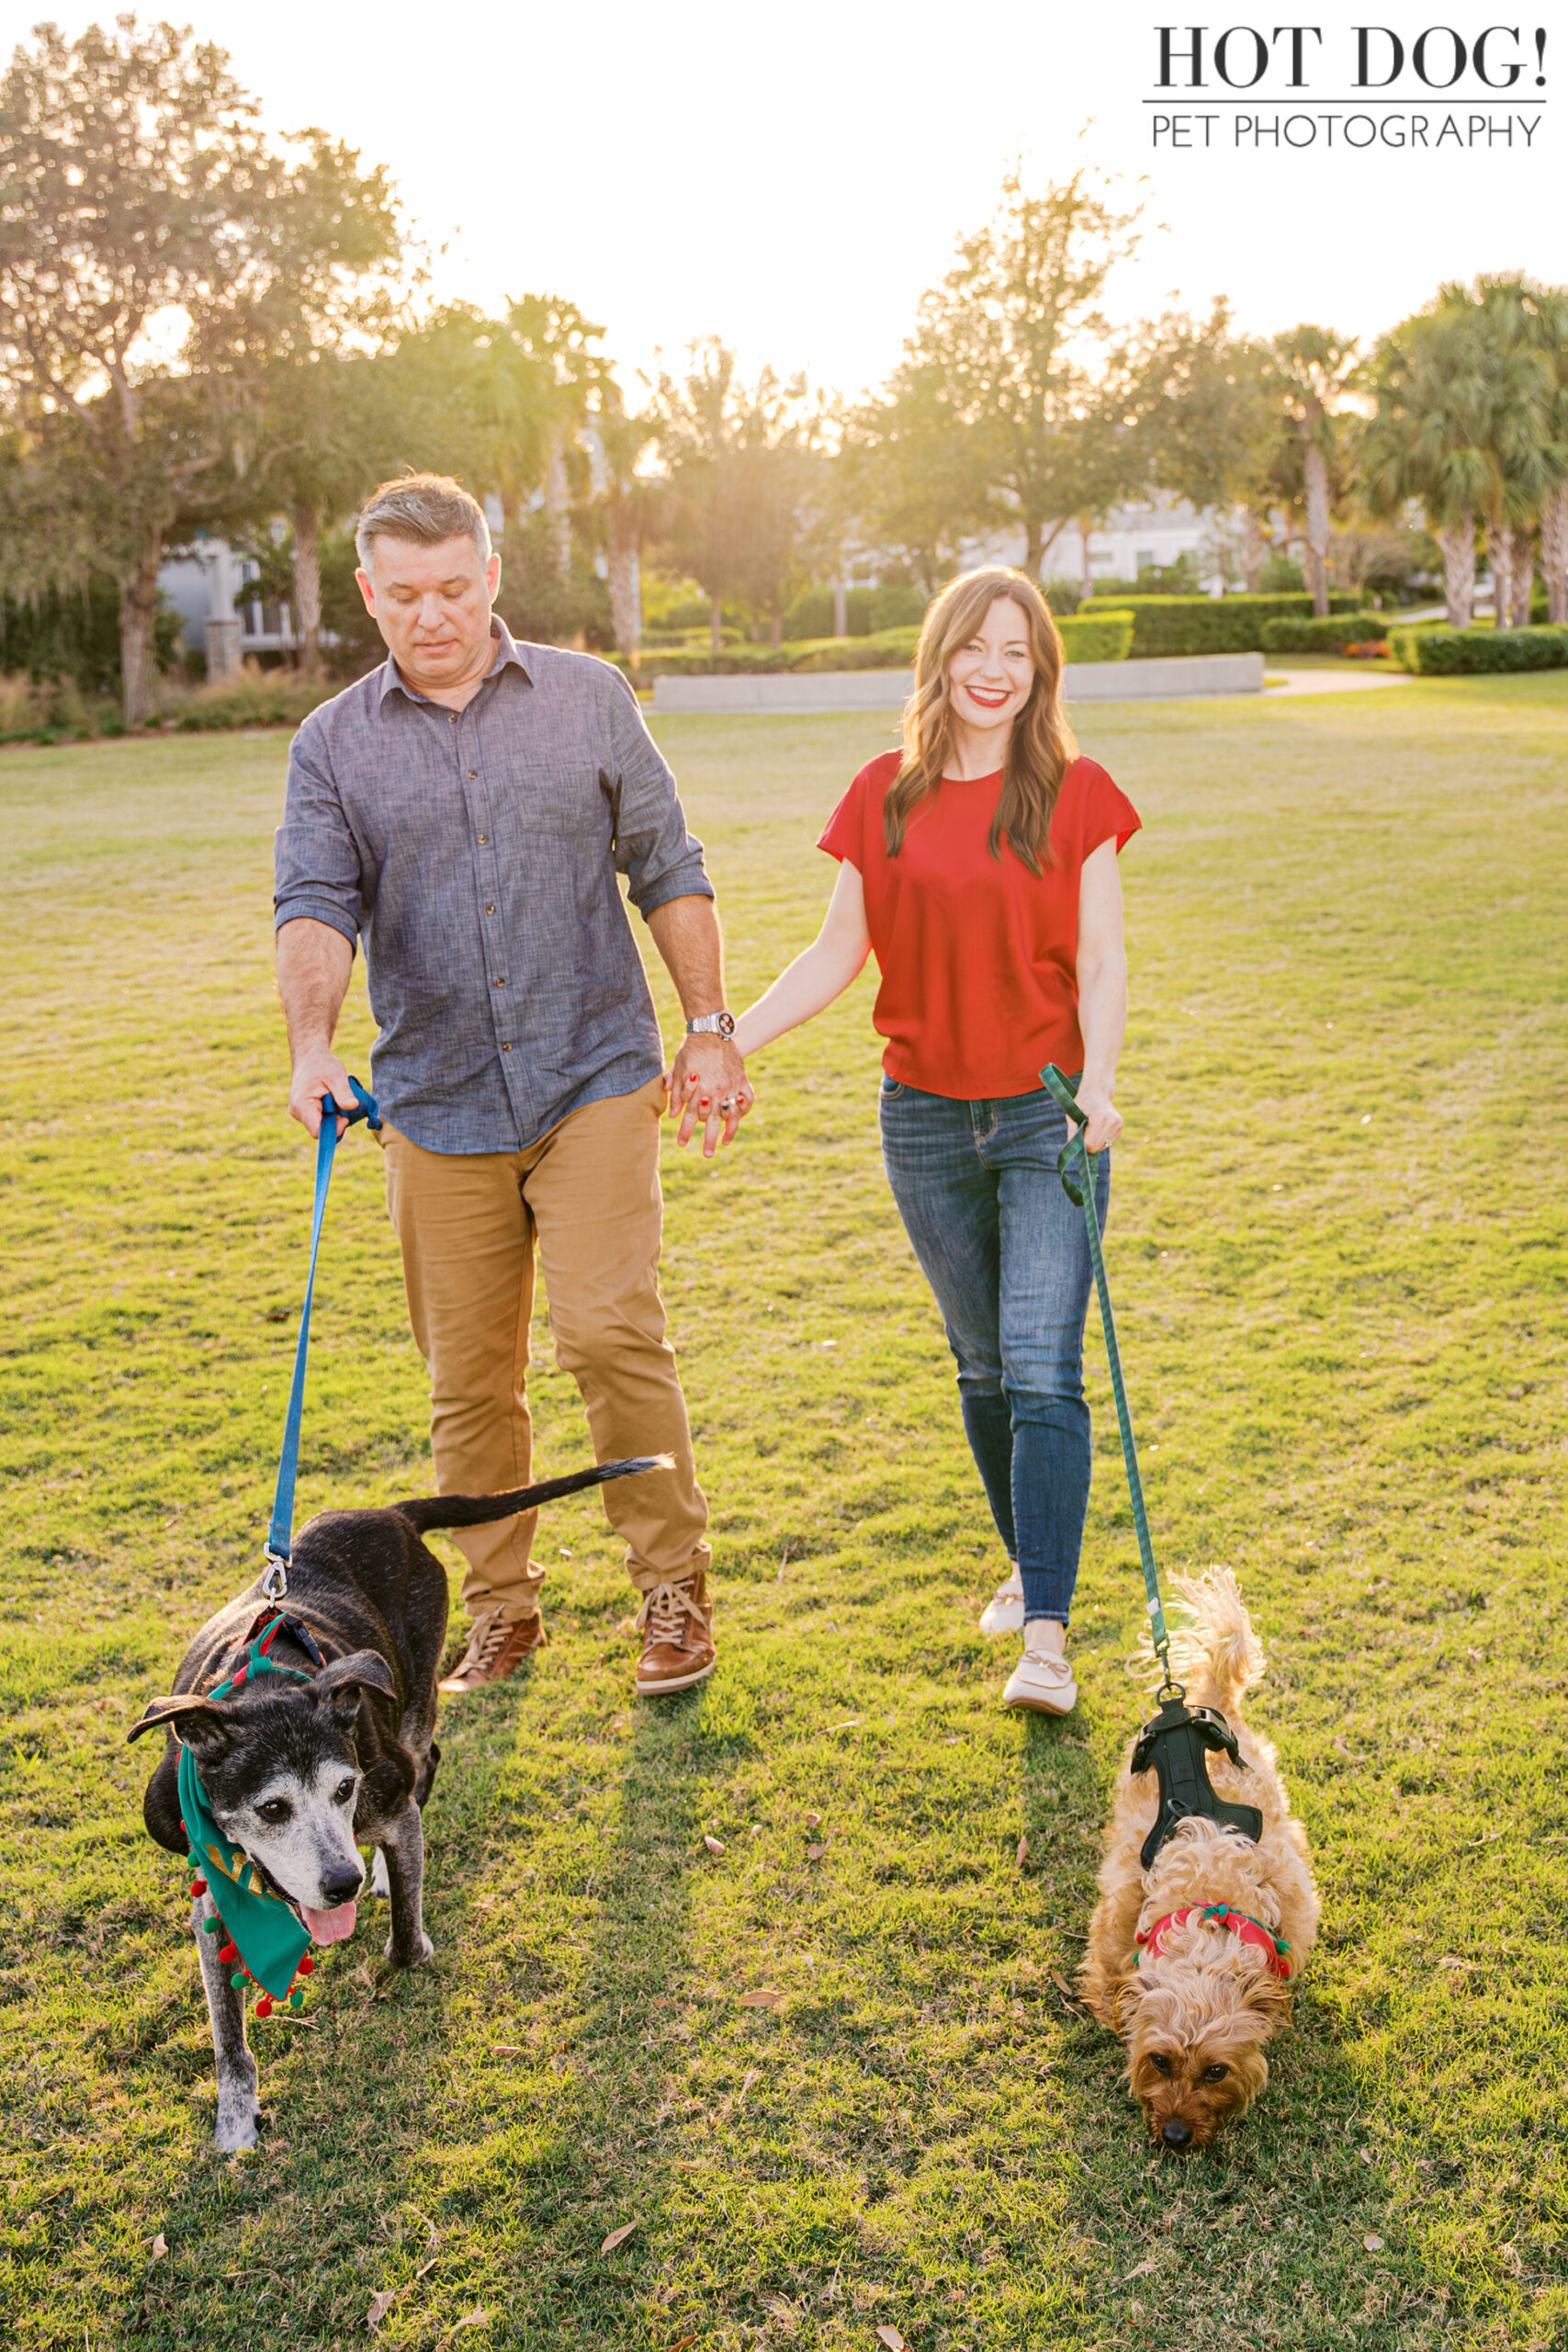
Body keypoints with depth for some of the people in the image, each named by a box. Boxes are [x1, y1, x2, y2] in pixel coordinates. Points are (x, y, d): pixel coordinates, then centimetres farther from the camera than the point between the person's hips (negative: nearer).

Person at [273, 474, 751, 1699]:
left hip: (595, 1079, -1)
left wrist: (711, 1029, 4)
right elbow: (317, 907, -6)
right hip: (438, 1105, 2)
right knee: (469, 1378, 7)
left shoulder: (589, 699, 6)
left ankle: (675, 1585, 5)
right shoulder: (334, 744, 6)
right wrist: (313, 1040, -24)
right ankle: (500, 1607, 23)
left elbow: (669, 872, 9)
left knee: (609, 1327, -13)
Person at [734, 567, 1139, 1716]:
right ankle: (1028, 1561, 33)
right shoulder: (884, 797, 4)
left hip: (1047, 1111, -3)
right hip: (926, 1114, 3)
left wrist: (1100, 1079, -20)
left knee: (1042, 1373, -10)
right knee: (982, 1364, 14)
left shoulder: (1075, 793, -3)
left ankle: (1046, 1634, -7)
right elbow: (838, 953, 7)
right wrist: (724, 1041, -1)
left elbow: (1100, 957, -4)